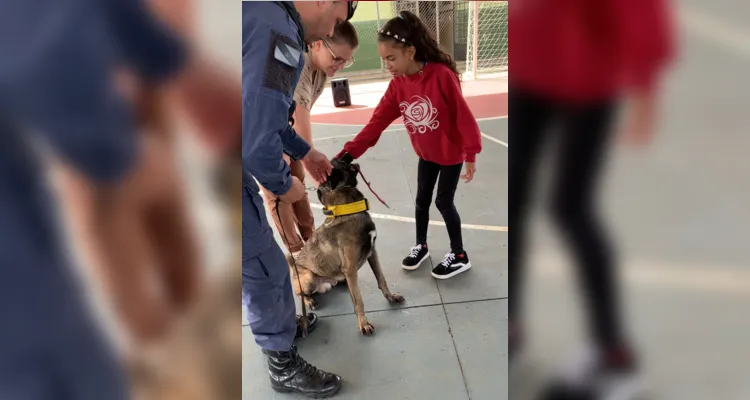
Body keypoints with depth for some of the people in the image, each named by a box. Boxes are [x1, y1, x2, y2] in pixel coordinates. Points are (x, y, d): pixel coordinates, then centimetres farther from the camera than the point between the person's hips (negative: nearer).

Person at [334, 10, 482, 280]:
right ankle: (421, 246, 36)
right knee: (422, 200, 14)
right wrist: (347, 154, -20)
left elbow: (463, 116, -22)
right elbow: (378, 121, -12)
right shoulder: (398, 84, -10)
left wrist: (471, 155, -17)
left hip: (452, 153, -5)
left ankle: (459, 256, 22)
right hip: (426, 154, 6)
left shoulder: (441, 75, -28)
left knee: (443, 202, 2)